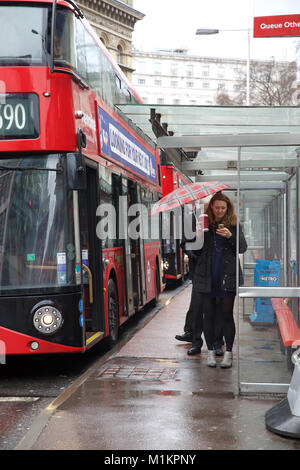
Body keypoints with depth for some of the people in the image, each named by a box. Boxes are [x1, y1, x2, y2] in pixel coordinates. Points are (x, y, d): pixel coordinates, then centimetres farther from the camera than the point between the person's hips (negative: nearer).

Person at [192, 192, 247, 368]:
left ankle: (228, 352, 9)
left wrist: (230, 236, -18)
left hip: (228, 276, -1)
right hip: (207, 276, 1)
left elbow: (243, 248, -3)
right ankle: (211, 351, 17)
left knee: (227, 314, -1)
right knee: (209, 314, 6)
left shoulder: (234, 225, 5)